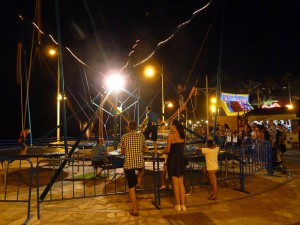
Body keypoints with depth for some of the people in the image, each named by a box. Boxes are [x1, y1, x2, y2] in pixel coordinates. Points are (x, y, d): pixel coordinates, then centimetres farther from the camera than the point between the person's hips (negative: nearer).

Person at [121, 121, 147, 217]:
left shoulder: (124, 137, -1)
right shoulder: (141, 135, 1)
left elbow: (122, 152, 7)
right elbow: (145, 149, 7)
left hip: (128, 164, -1)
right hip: (140, 162, 1)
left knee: (131, 187, 9)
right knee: (141, 170, 39)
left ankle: (134, 210, 15)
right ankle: (137, 184, 24)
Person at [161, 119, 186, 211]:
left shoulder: (171, 136, -13)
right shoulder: (182, 136, 4)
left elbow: (167, 150, -12)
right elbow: (181, 148, 11)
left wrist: (161, 152, 8)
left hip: (173, 160, -5)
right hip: (181, 160, 6)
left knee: (175, 183, 4)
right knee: (181, 183, 13)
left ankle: (178, 205, 13)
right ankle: (183, 204, 18)